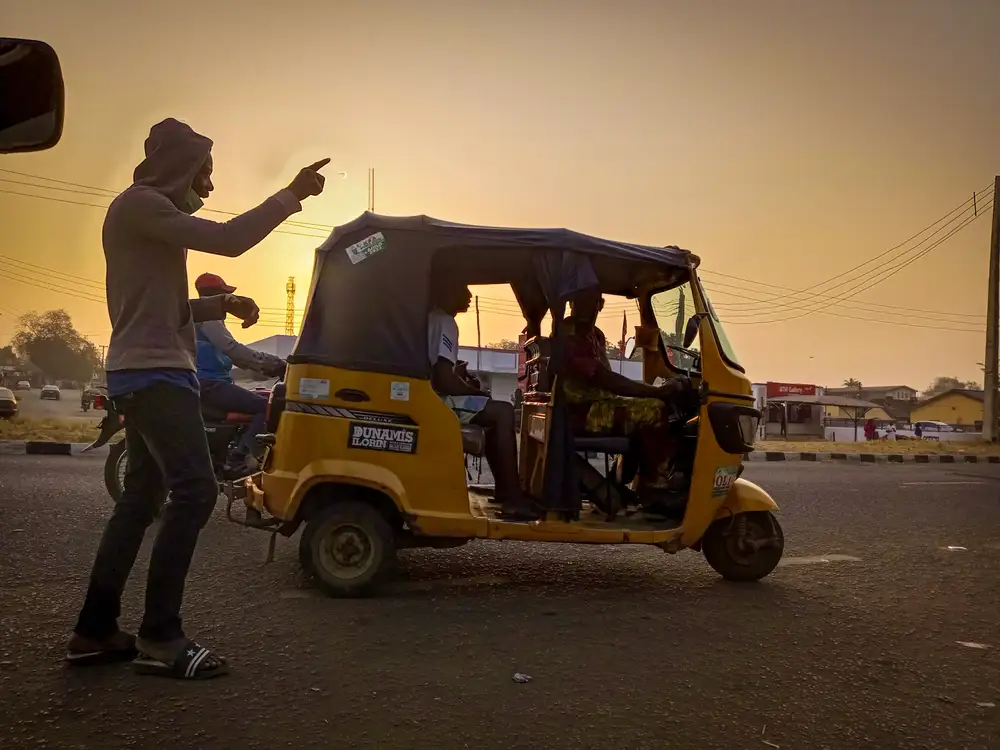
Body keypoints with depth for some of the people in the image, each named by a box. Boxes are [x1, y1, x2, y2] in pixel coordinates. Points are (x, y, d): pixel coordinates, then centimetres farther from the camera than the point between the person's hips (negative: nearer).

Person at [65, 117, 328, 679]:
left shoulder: (151, 215, 25)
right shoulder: (139, 203, -7)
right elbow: (227, 239, -20)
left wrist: (222, 304, 12)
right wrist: (292, 196, -12)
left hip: (147, 374, 11)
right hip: (154, 374, -11)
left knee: (142, 499, 10)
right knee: (195, 491, -18)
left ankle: (95, 631, 15)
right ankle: (161, 638, -14)